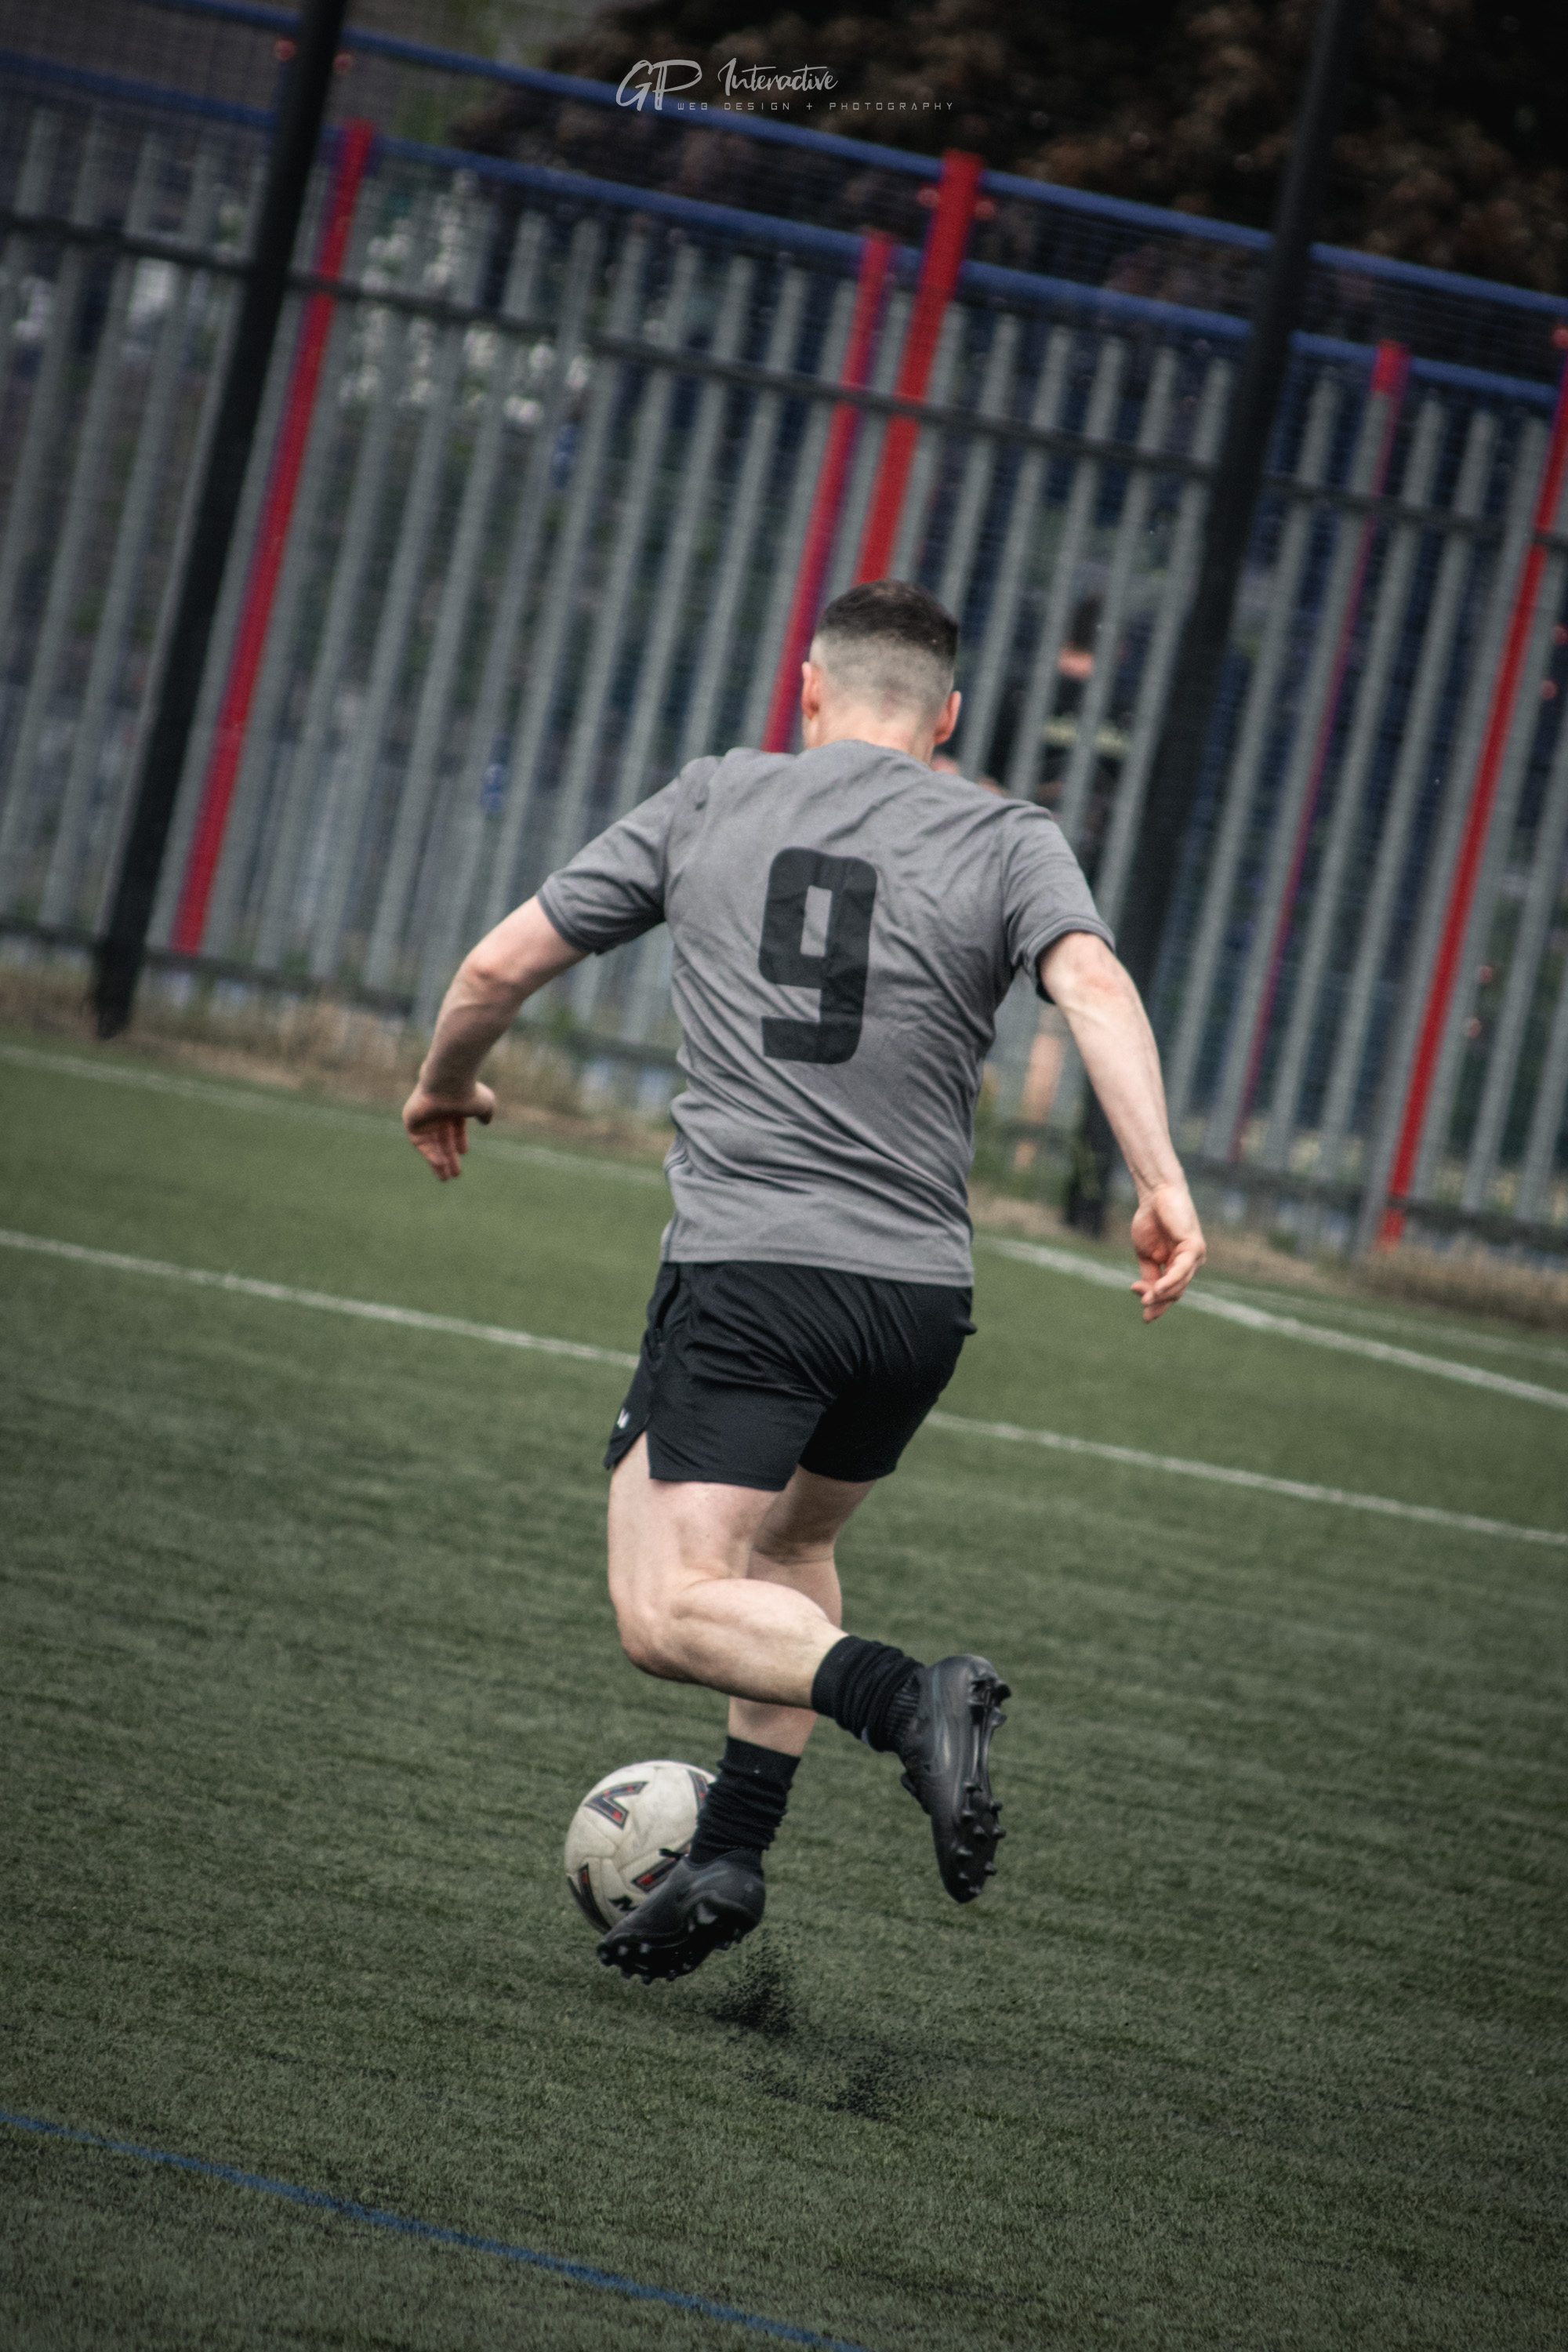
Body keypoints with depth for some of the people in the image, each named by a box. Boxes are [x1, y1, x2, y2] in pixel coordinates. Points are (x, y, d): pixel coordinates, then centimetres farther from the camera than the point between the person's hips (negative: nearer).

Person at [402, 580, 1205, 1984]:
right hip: (922, 1290, 3)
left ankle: (905, 1699, -31)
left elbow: (501, 969, 13)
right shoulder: (1010, 841, 7)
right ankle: (730, 1856, 18)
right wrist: (1164, 1182, -20)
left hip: (743, 1264, -3)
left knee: (668, 1612, -7)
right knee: (789, 1548, 26)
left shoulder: (715, 801, 10)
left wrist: (446, 1084, 32)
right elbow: (1094, 985, -13)